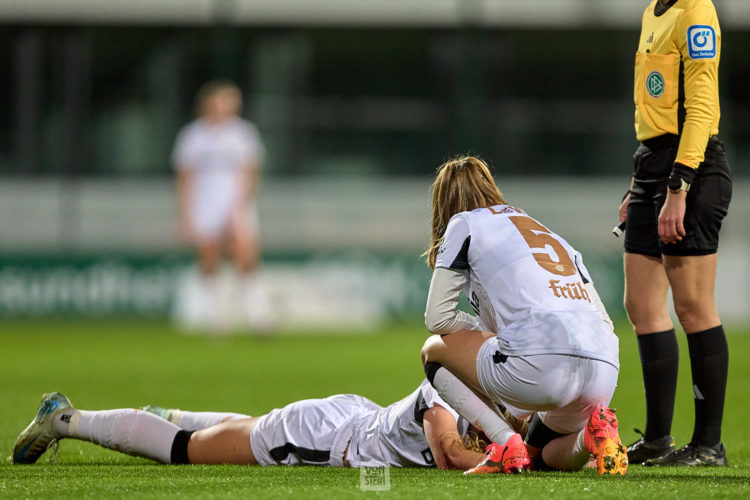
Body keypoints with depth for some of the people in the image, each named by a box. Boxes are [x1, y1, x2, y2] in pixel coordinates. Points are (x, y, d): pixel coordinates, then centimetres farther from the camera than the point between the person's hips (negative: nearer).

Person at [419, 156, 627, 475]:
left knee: (434, 350, 21)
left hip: (539, 365, -6)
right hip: (604, 371, 7)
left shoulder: (465, 224, 16)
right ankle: (595, 431, -2)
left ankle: (507, 444, 1)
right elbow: (602, 320, 33)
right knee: (541, 457, 33)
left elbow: (437, 317, 14)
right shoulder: (547, 233, 33)